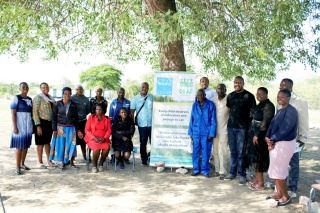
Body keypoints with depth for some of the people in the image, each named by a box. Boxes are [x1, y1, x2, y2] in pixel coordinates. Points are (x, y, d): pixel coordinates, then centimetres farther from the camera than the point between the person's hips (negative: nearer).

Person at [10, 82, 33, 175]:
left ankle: (22, 164, 21)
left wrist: (33, 126, 13)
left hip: (28, 126, 6)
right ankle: (17, 167, 2)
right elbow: (13, 113, -11)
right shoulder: (16, 98, -7)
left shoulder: (30, 99, 10)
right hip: (19, 126, -6)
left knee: (26, 146, 10)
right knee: (19, 146, -4)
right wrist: (15, 127, -16)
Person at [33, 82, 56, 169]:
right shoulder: (38, 97, -10)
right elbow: (35, 112, -14)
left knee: (48, 141, 14)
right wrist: (38, 126, -19)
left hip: (50, 122, 7)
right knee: (41, 143, 0)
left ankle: (49, 160, 22)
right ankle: (40, 162, 10)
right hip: (42, 122, -7)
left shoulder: (50, 98, 12)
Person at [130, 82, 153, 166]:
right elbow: (132, 112, 2)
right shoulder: (135, 99, 2)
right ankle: (144, 159, 21)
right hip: (142, 125, 0)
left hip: (152, 124, 0)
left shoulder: (152, 97, 4)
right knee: (143, 143, 9)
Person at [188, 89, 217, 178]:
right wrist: (190, 132, 8)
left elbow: (213, 120, -3)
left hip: (206, 133, -3)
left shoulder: (210, 105, -3)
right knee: (195, 152, 7)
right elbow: (192, 119, 11)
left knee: (206, 152, 2)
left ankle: (205, 170, 14)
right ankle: (196, 169, 18)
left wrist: (211, 134, -7)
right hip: (196, 132, 3)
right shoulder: (195, 105, 7)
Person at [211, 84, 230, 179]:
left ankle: (223, 171, 2)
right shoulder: (213, 99, 6)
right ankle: (217, 170, 20)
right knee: (215, 151, 10)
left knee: (222, 151, -7)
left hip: (224, 129, -5)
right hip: (215, 129, 5)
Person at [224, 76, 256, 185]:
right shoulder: (230, 96, 11)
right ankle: (232, 172, 22)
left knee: (241, 152, -2)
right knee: (233, 151, 12)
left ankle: (242, 175, 8)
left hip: (242, 127, -5)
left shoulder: (249, 96, -4)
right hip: (231, 126, 5)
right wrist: (231, 119, 13)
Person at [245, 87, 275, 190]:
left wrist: (257, 135, -21)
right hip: (254, 134, 9)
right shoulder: (259, 105, 15)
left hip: (260, 136, -9)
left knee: (258, 158, -4)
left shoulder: (268, 105, -13)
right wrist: (253, 134, 12)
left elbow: (265, 122, -20)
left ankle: (261, 183, 4)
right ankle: (257, 179, 24)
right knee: (254, 157, 13)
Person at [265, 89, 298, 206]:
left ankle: (286, 197, 9)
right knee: (276, 170, 15)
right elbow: (272, 125, 10)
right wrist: (267, 137, -7)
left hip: (285, 144, -9)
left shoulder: (291, 111, -16)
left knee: (278, 171, -4)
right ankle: (279, 193, 27)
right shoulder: (280, 111, 13)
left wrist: (272, 139, -14)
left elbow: (285, 129, -22)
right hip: (276, 143, 9)